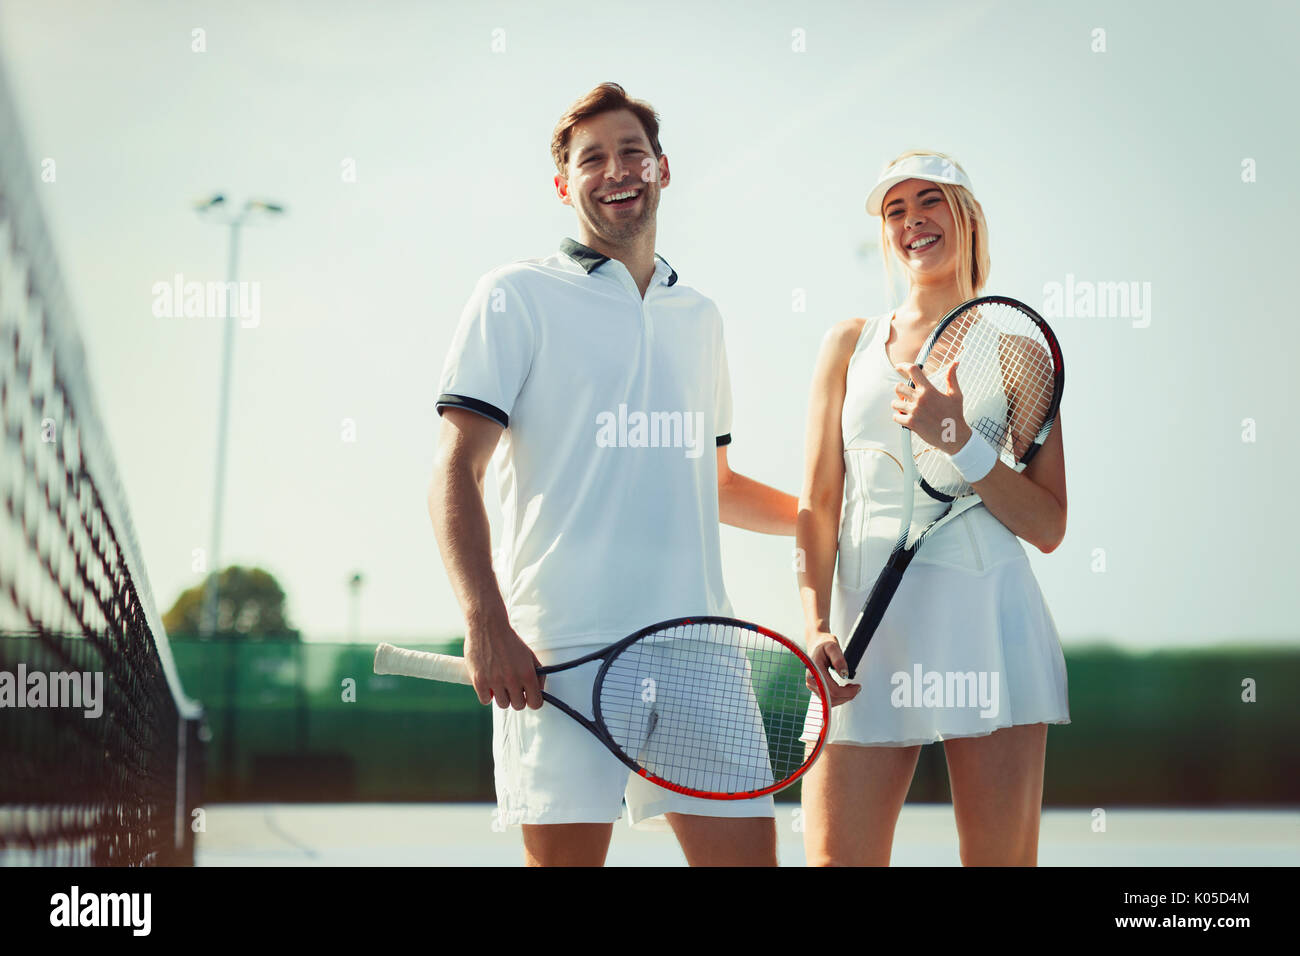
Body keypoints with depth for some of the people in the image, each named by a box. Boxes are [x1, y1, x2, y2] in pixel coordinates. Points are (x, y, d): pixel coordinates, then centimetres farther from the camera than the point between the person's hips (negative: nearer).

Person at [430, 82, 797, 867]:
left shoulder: (699, 317, 21)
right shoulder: (517, 295, 5)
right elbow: (457, 471, -3)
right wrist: (484, 621, -16)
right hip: (562, 652, -4)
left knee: (746, 847, -1)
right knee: (564, 852, -3)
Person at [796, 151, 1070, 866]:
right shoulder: (849, 344, 15)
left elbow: (1048, 526, 3)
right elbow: (817, 507, 10)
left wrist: (955, 437, -9)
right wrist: (816, 625, -5)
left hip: (990, 623, -1)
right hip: (868, 622, 1)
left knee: (1001, 860, -1)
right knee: (836, 859, -8)